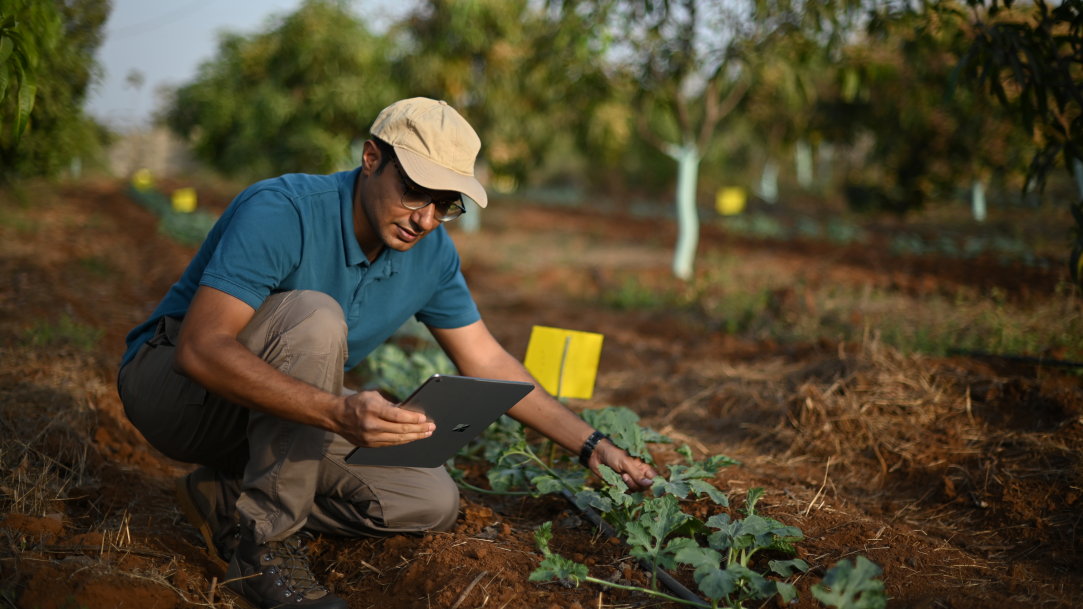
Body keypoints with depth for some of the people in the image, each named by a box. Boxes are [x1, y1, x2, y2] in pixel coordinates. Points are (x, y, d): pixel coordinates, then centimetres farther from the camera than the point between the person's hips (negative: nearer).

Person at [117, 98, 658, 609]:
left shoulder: (431, 254, -6)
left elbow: (486, 362, 2)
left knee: (433, 502, -6)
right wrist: (337, 413, -48)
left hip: (279, 422, 7)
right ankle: (262, 541, -23)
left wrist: (592, 446, -3)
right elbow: (199, 348, -36)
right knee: (313, 317, -34)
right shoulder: (283, 212, -28)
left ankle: (231, 497, 0)